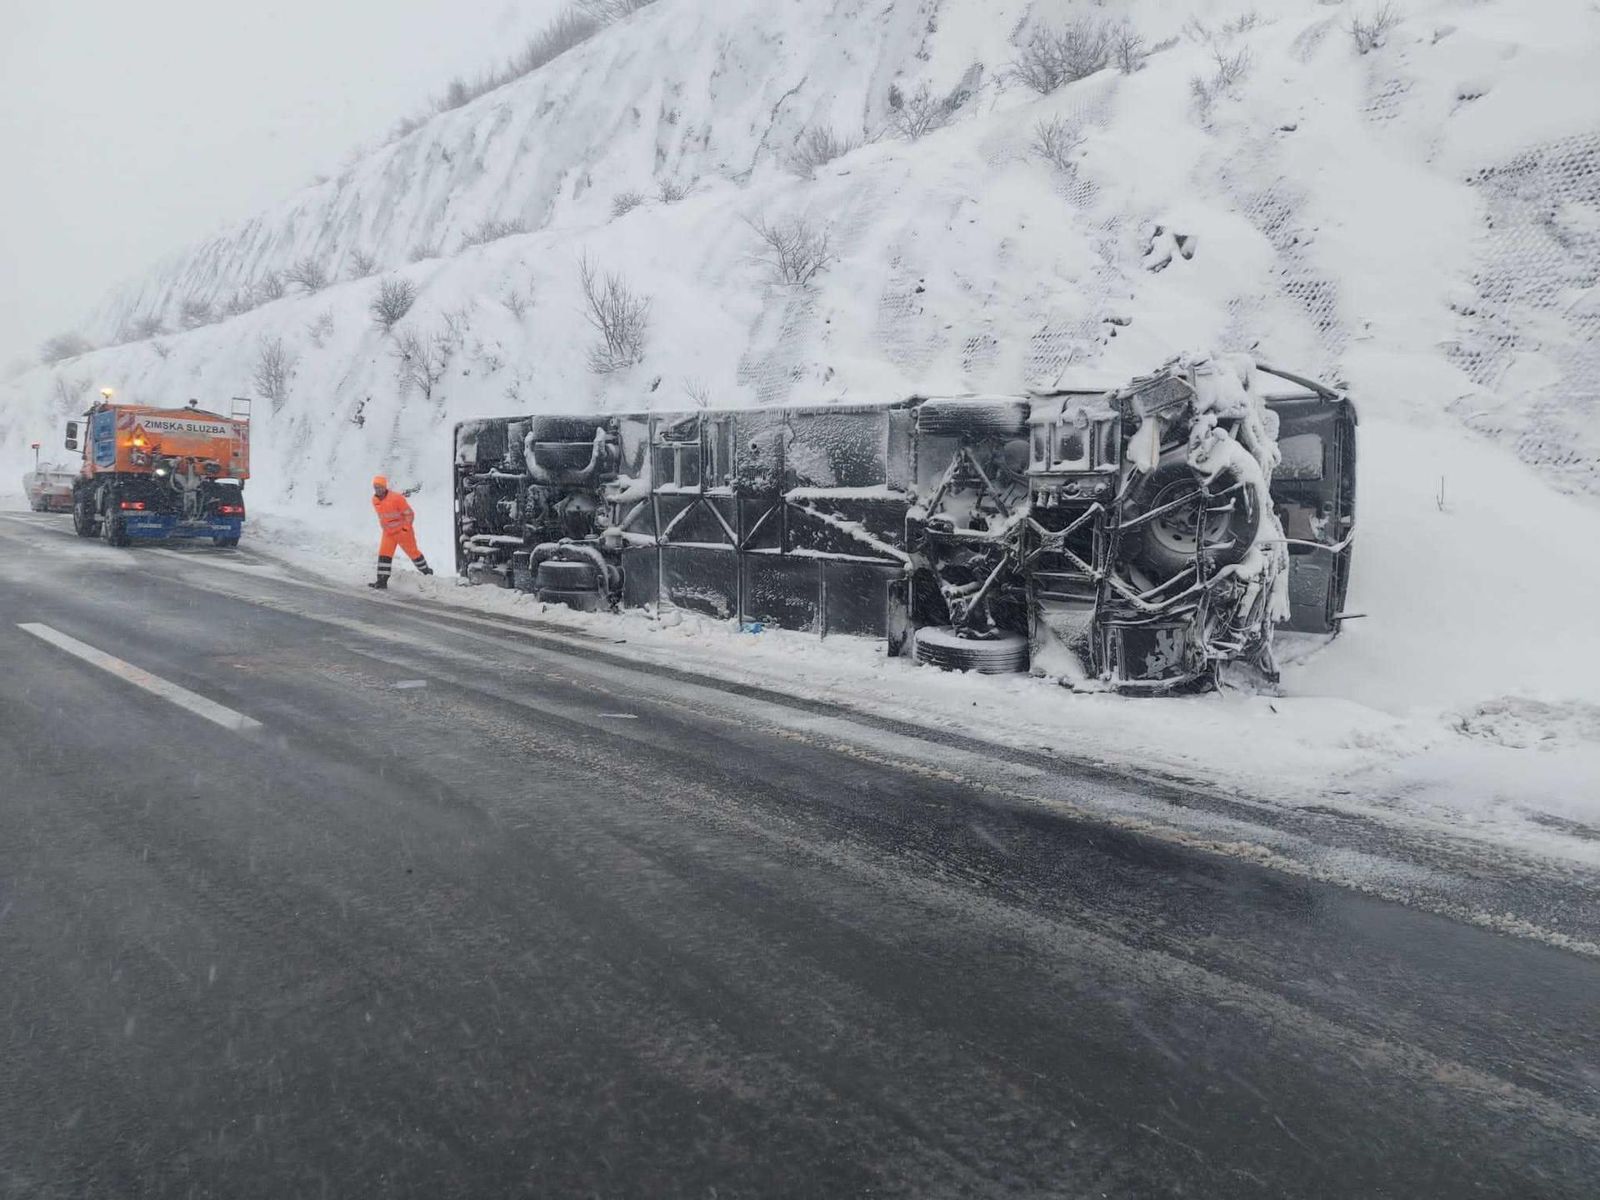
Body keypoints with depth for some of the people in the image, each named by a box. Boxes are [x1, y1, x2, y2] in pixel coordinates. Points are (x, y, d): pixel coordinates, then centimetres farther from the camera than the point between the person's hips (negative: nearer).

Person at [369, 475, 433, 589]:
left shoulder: (396, 498, -22)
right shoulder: (375, 500, -2)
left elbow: (409, 513, -16)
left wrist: (405, 528, -17)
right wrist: (384, 527, 15)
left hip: (403, 531, -5)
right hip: (388, 533, 5)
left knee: (413, 552, 8)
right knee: (384, 554, -6)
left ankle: (426, 571, 30)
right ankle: (382, 581, -7)